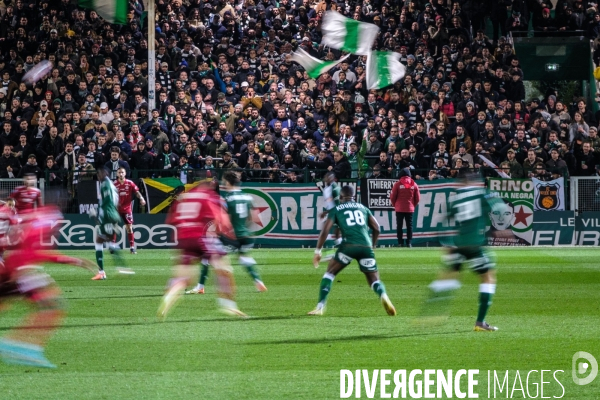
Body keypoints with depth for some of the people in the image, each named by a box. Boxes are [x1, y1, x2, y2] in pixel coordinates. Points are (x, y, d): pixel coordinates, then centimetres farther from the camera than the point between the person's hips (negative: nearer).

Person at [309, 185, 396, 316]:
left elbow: (325, 230, 6)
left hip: (348, 246, -2)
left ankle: (320, 307, 6)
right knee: (374, 280, 10)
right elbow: (376, 228, 20)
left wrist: (318, 251, 9)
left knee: (330, 273, 16)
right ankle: (383, 295, -24)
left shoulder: (336, 210, 16)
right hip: (366, 246, 2)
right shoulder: (363, 208, 24)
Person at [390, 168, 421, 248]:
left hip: (399, 209, -2)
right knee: (409, 226, 6)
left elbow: (392, 197, -4)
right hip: (410, 208, 2)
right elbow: (418, 198, 4)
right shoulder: (414, 184, 1)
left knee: (399, 226, 3)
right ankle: (409, 243, 1)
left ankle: (400, 243, -2)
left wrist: (395, 205, 13)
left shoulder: (398, 184, -6)